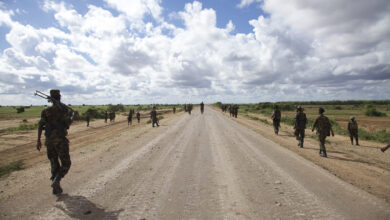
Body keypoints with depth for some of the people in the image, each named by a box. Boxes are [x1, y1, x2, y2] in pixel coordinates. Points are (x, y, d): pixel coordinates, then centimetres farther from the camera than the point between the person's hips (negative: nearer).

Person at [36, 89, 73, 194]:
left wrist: (38, 140, 1)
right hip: (60, 140, -4)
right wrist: (71, 114, 8)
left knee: (54, 164, 15)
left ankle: (56, 188, 19)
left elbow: (40, 125, -2)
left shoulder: (46, 111, 5)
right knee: (66, 164, 7)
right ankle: (56, 181, -15)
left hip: (49, 140, 4)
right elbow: (68, 123, -8)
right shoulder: (64, 108, -6)